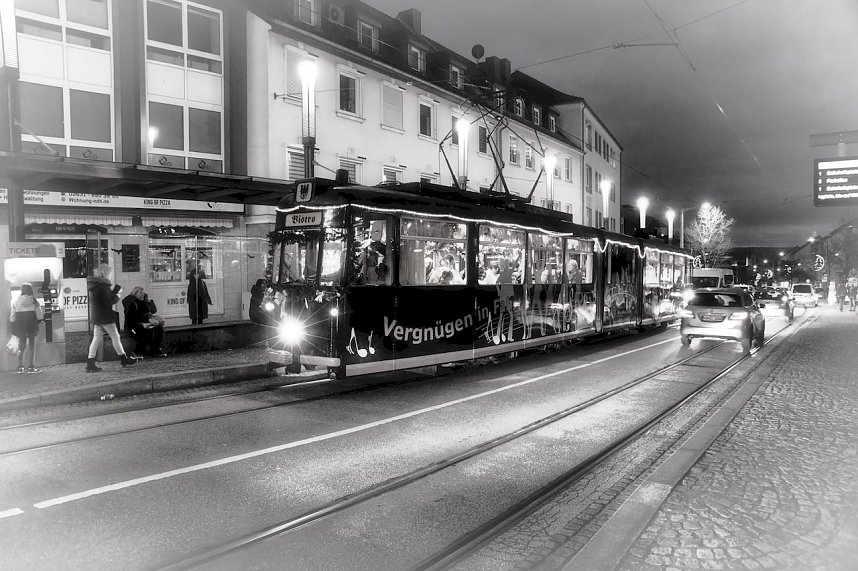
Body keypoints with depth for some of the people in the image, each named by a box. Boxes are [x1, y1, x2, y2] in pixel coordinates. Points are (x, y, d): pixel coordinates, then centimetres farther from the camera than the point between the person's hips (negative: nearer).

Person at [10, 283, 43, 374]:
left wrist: (14, 329, 8)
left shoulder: (16, 302, -2)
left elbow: (13, 317, 0)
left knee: (21, 346, 13)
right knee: (31, 346, 4)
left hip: (20, 328, 2)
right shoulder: (34, 302, -7)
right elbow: (39, 316, -5)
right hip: (31, 327, -2)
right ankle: (30, 367, 2)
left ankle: (20, 367, 15)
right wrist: (37, 324, 14)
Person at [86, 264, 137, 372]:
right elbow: (107, 302, -20)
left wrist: (113, 291, 10)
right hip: (105, 316, -9)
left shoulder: (95, 284, 10)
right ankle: (124, 359, 13)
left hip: (95, 316, 9)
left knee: (97, 338, 10)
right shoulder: (103, 286, -18)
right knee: (115, 336, 3)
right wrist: (117, 297, -5)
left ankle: (90, 364, 7)